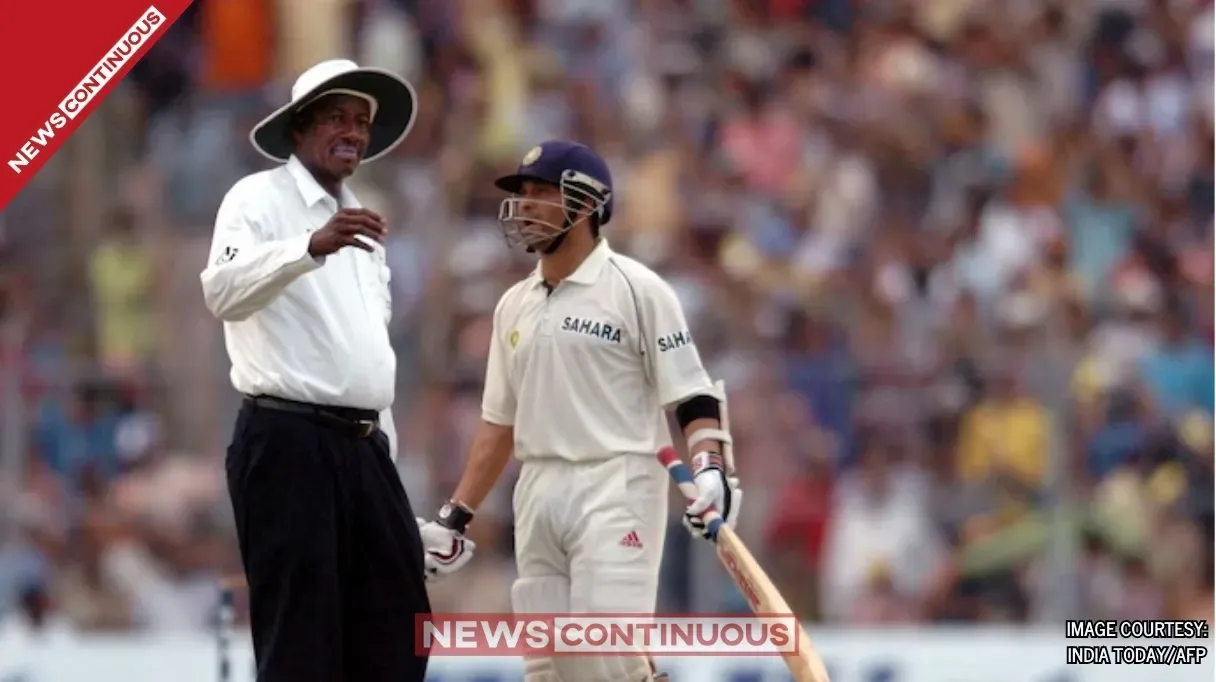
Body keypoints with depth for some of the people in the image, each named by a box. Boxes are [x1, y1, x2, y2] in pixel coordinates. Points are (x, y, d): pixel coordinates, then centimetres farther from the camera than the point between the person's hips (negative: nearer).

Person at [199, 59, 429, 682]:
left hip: (362, 444, 8)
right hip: (287, 440, -8)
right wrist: (312, 246, -37)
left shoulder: (360, 221, 21)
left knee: (396, 629, 5)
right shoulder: (260, 198, -3)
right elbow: (224, 292, -23)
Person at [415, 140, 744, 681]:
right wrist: (455, 515, 16)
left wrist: (710, 471, -24)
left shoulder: (635, 289, -4)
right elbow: (499, 421, 20)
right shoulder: (515, 306, 15)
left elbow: (693, 396, -7)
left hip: (616, 488, -7)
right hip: (538, 493, 7)